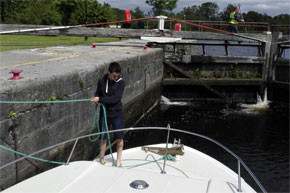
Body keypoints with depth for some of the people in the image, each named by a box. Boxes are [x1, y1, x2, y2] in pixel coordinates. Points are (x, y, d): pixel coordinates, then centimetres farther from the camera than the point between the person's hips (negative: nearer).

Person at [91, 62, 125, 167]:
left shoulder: (121, 82, -11)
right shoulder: (101, 81, -2)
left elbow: (115, 98, -20)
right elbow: (98, 93, 12)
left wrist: (100, 99, -23)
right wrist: (96, 98, -11)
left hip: (117, 114, -1)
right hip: (104, 113, 2)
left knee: (119, 138, 5)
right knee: (103, 138, 8)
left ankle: (118, 159, 23)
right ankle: (102, 158, 27)